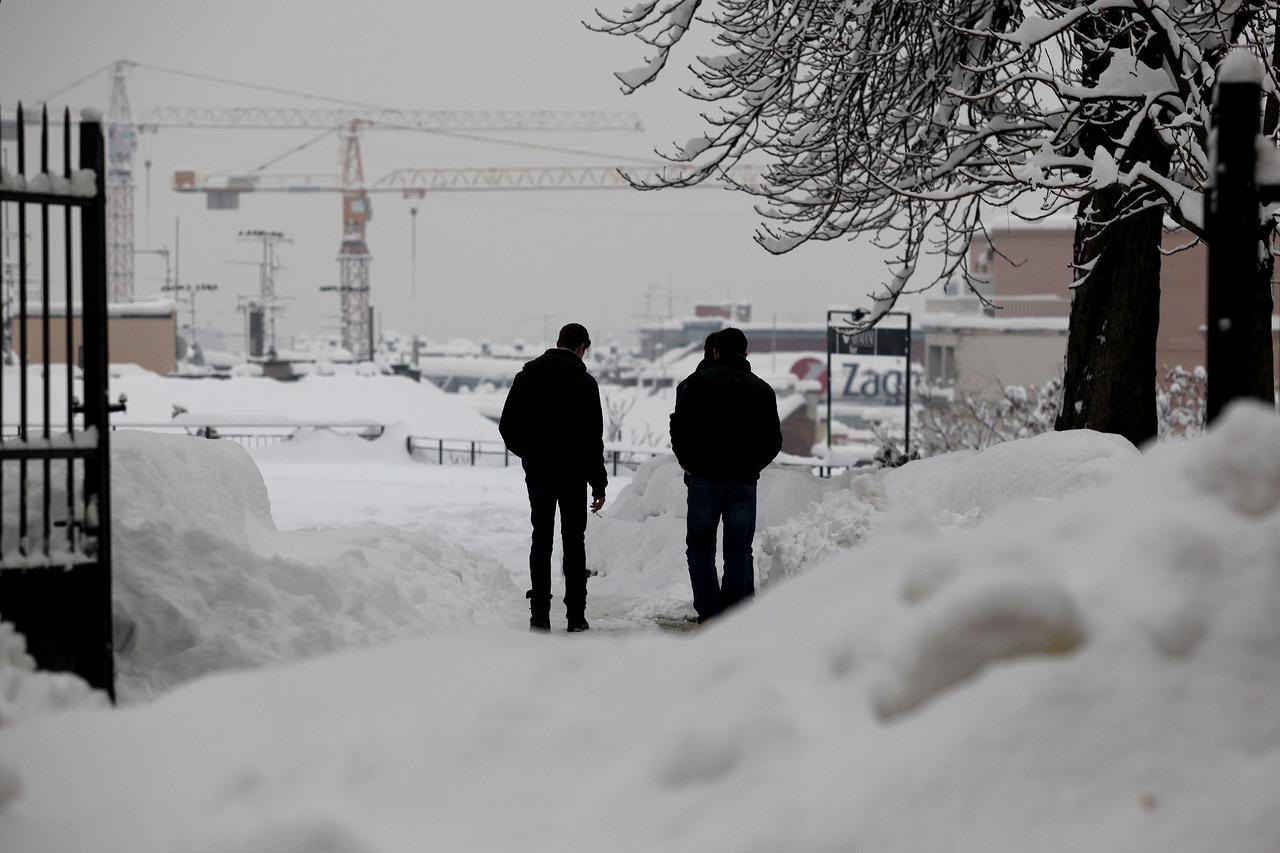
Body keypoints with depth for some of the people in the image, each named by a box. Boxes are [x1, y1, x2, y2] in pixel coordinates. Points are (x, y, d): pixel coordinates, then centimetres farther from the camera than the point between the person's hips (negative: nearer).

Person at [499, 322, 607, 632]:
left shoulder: (527, 376, 3)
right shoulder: (584, 382, -8)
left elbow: (507, 426, 4)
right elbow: (593, 438, -9)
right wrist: (599, 484, -5)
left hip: (538, 473, 2)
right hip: (573, 474, -2)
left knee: (541, 540, 7)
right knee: (573, 542, 6)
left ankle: (539, 615, 0)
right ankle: (576, 615, 4)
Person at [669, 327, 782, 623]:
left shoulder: (697, 382, 0)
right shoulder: (762, 390, 9)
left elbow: (680, 425, -9)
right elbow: (774, 441, 9)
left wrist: (687, 461, 4)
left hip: (704, 478, -2)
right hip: (744, 481, 2)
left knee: (700, 548, 6)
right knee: (739, 553, 7)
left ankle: (710, 613, -4)